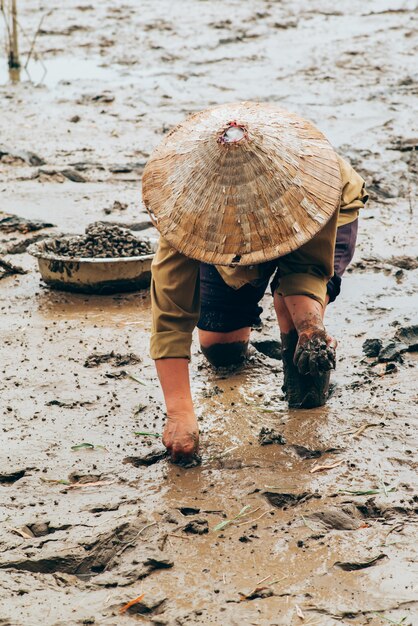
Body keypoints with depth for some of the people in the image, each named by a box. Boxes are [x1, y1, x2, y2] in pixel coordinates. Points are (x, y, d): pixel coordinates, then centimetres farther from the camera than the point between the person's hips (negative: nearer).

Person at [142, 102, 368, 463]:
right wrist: (179, 415, -47)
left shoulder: (313, 175, -44)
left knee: (295, 298, -33)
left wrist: (310, 322, -54)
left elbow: (310, 266, -32)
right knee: (219, 347, -3)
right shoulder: (188, 204, -41)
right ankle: (243, 322, 30)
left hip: (327, 218, -2)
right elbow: (170, 315, -41)